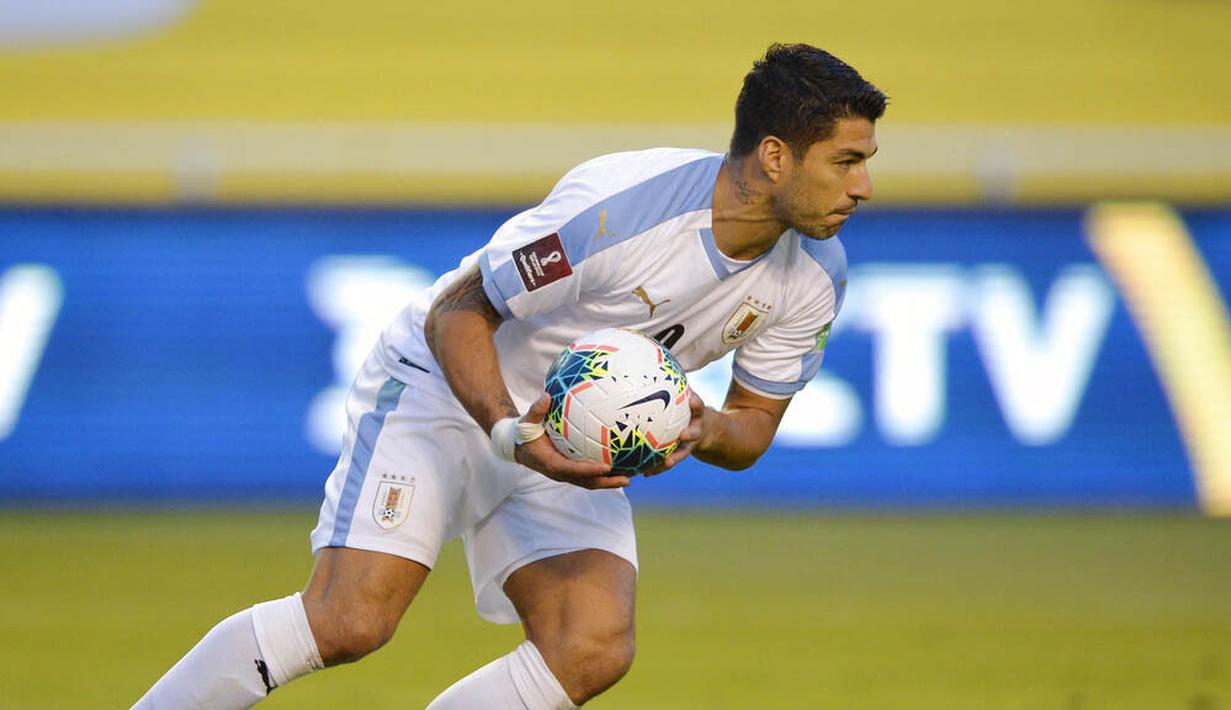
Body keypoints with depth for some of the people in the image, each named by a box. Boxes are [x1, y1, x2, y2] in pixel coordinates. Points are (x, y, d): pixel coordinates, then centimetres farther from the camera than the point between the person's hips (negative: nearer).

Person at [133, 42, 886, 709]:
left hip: (577, 443, 6)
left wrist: (702, 431, -22)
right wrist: (507, 430, -35)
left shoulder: (815, 275, -10)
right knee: (348, 622, -23)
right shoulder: (614, 206, -30)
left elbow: (754, 426, 3)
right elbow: (457, 313, -19)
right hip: (444, 383, -6)